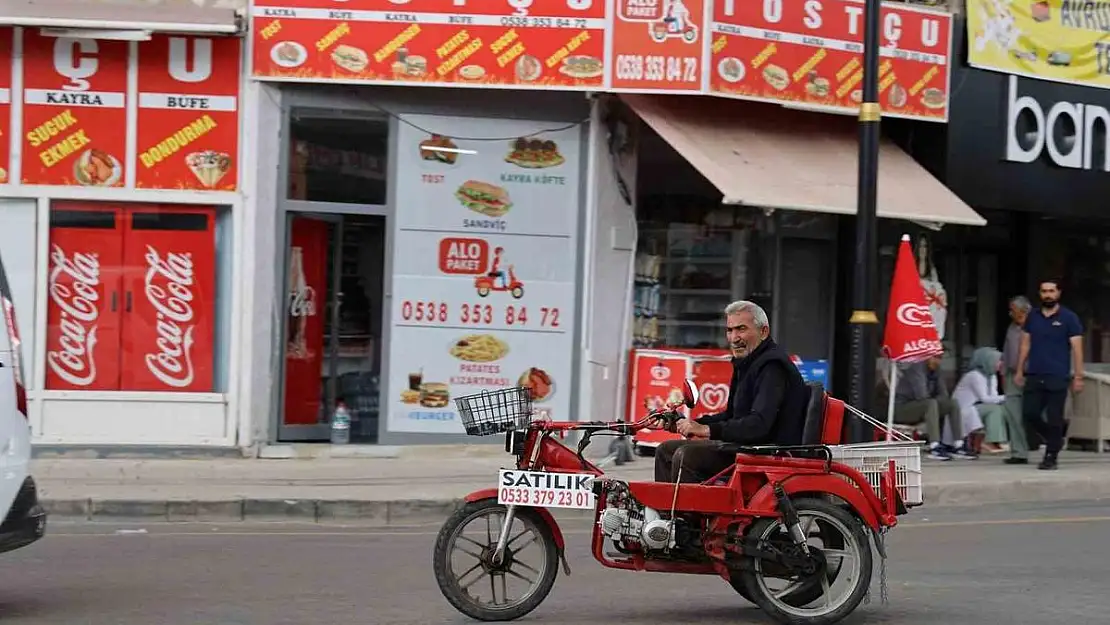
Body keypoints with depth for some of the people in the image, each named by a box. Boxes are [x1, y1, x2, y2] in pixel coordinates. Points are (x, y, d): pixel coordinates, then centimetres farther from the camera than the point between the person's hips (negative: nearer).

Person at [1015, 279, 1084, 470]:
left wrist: (1078, 376, -9)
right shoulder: (1032, 316, 11)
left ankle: (1051, 456, 7)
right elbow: (1025, 344, 15)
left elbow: (1077, 348, -3)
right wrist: (1020, 370, 9)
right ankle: (1055, 440, 22)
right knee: (1029, 414, 1)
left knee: (1054, 419, -2)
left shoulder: (1068, 318, -1)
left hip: (1057, 377, -4)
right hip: (1034, 376, 4)